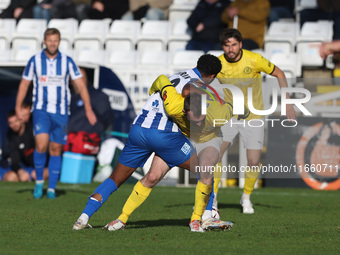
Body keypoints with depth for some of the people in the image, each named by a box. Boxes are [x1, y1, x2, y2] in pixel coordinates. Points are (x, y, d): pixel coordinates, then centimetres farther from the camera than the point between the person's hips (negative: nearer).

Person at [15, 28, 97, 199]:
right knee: (41, 145, -19)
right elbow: (24, 84, 7)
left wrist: (88, 109, -7)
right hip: (41, 110, -1)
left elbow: (81, 85, 0)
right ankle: (39, 181, 1)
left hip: (61, 111, 1)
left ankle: (51, 189, 14)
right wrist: (18, 107, -1)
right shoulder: (35, 61, -1)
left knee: (56, 150, 5)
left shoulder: (67, 62, -1)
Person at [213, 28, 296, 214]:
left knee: (254, 162, -5)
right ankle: (212, 198, 2)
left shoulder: (254, 60, -18)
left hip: (253, 116, -1)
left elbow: (279, 74, -5)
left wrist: (288, 103, -8)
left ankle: (246, 197, 21)